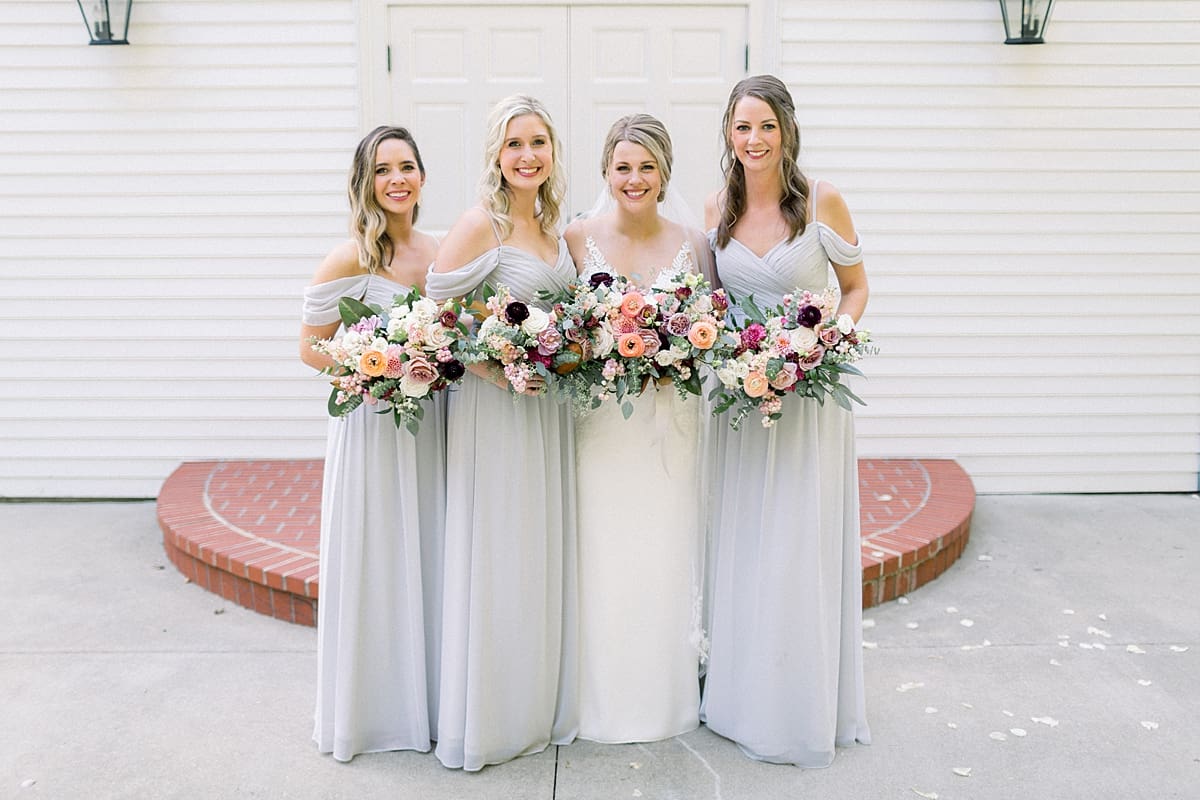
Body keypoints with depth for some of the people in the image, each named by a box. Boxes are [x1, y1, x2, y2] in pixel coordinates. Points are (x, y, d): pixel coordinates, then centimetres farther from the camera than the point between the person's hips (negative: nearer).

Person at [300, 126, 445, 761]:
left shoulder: (440, 252, 6)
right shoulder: (351, 258, -11)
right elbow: (312, 347, -8)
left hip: (430, 425, 5)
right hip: (371, 423, -5)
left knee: (426, 560, 14)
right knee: (373, 563, 4)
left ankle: (425, 697, 30)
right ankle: (370, 709, 22)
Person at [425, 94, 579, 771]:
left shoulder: (554, 225, 11)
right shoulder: (481, 224, -12)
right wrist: (500, 370, -19)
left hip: (549, 404, 7)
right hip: (496, 406, -7)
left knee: (546, 555, 14)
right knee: (497, 557, 0)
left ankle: (542, 708, 29)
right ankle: (489, 721, 15)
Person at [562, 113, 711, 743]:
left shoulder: (692, 244, 3)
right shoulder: (576, 238, -1)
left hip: (669, 421, 1)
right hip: (598, 421, -1)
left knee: (666, 555, 8)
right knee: (602, 557, 3)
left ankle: (668, 699, 25)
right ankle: (602, 702, 20)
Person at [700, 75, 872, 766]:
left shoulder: (822, 200, -6)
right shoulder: (717, 210, 4)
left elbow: (855, 287, 3)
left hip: (811, 392, -3)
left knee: (802, 547, 2)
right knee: (743, 547, 10)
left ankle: (806, 708, 19)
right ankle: (745, 697, 26)